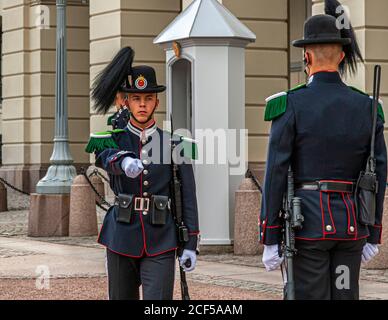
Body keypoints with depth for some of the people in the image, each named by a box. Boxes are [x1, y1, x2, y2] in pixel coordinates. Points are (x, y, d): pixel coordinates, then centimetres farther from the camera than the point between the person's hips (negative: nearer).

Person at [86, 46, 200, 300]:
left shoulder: (173, 143, 4)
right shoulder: (112, 140, 4)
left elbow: (188, 196, 4)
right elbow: (109, 158, -22)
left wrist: (191, 244, -1)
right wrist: (124, 162, -46)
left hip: (161, 244, -1)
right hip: (122, 241, 1)